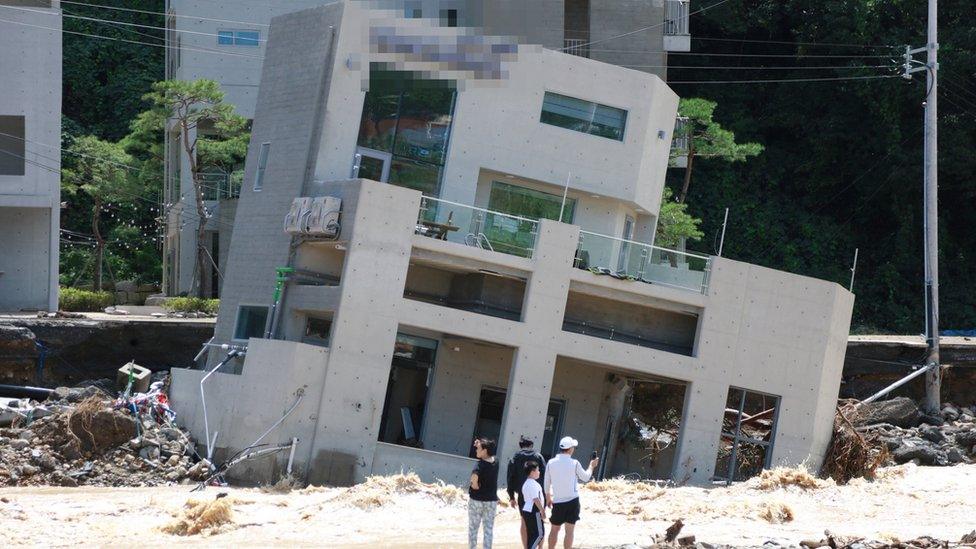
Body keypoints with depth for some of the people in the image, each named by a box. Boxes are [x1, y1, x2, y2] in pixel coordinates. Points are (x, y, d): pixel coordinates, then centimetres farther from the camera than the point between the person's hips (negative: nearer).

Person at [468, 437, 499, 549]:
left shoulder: (480, 464, -20)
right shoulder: (495, 462, 0)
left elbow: (475, 475, -39)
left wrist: (475, 484, -19)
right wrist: (479, 444, 5)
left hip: (477, 500, -5)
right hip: (492, 501, 5)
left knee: (473, 528, 10)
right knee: (488, 530, 9)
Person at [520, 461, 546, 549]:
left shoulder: (526, 483, 15)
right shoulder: (533, 484, -16)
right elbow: (536, 499, -22)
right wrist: (542, 511, -16)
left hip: (526, 511, 10)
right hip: (534, 512, -10)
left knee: (531, 534, 13)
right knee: (540, 533, -7)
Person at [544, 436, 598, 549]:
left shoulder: (551, 463, -2)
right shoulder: (574, 463, -10)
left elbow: (547, 483, 6)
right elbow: (586, 477, 5)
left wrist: (548, 497, 22)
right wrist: (591, 466, 23)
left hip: (557, 502, 3)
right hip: (572, 501, -3)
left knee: (554, 529, 14)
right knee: (569, 530, 0)